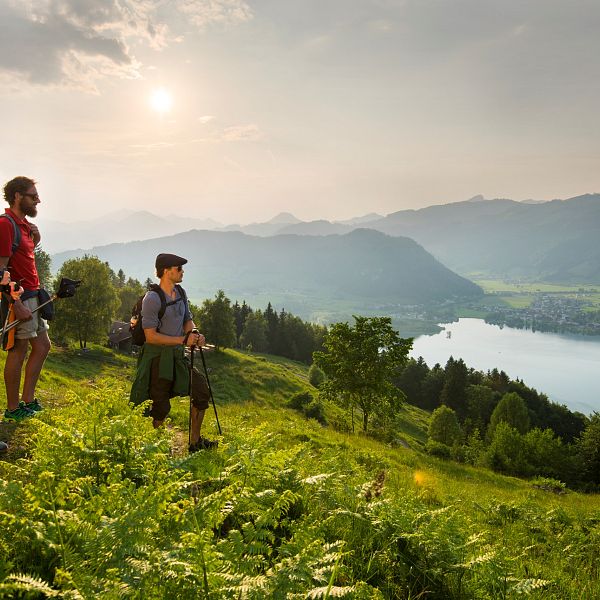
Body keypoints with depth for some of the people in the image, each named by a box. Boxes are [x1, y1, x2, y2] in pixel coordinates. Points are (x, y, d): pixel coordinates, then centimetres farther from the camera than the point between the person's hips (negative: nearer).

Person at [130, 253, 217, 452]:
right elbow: (151, 336, -21)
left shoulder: (181, 293, 7)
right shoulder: (152, 298, -18)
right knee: (161, 408, -2)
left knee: (202, 390, 5)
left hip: (177, 356, 8)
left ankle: (195, 441, 18)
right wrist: (183, 340, -22)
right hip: (157, 359, -8)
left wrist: (194, 333, -5)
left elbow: (188, 320, 18)